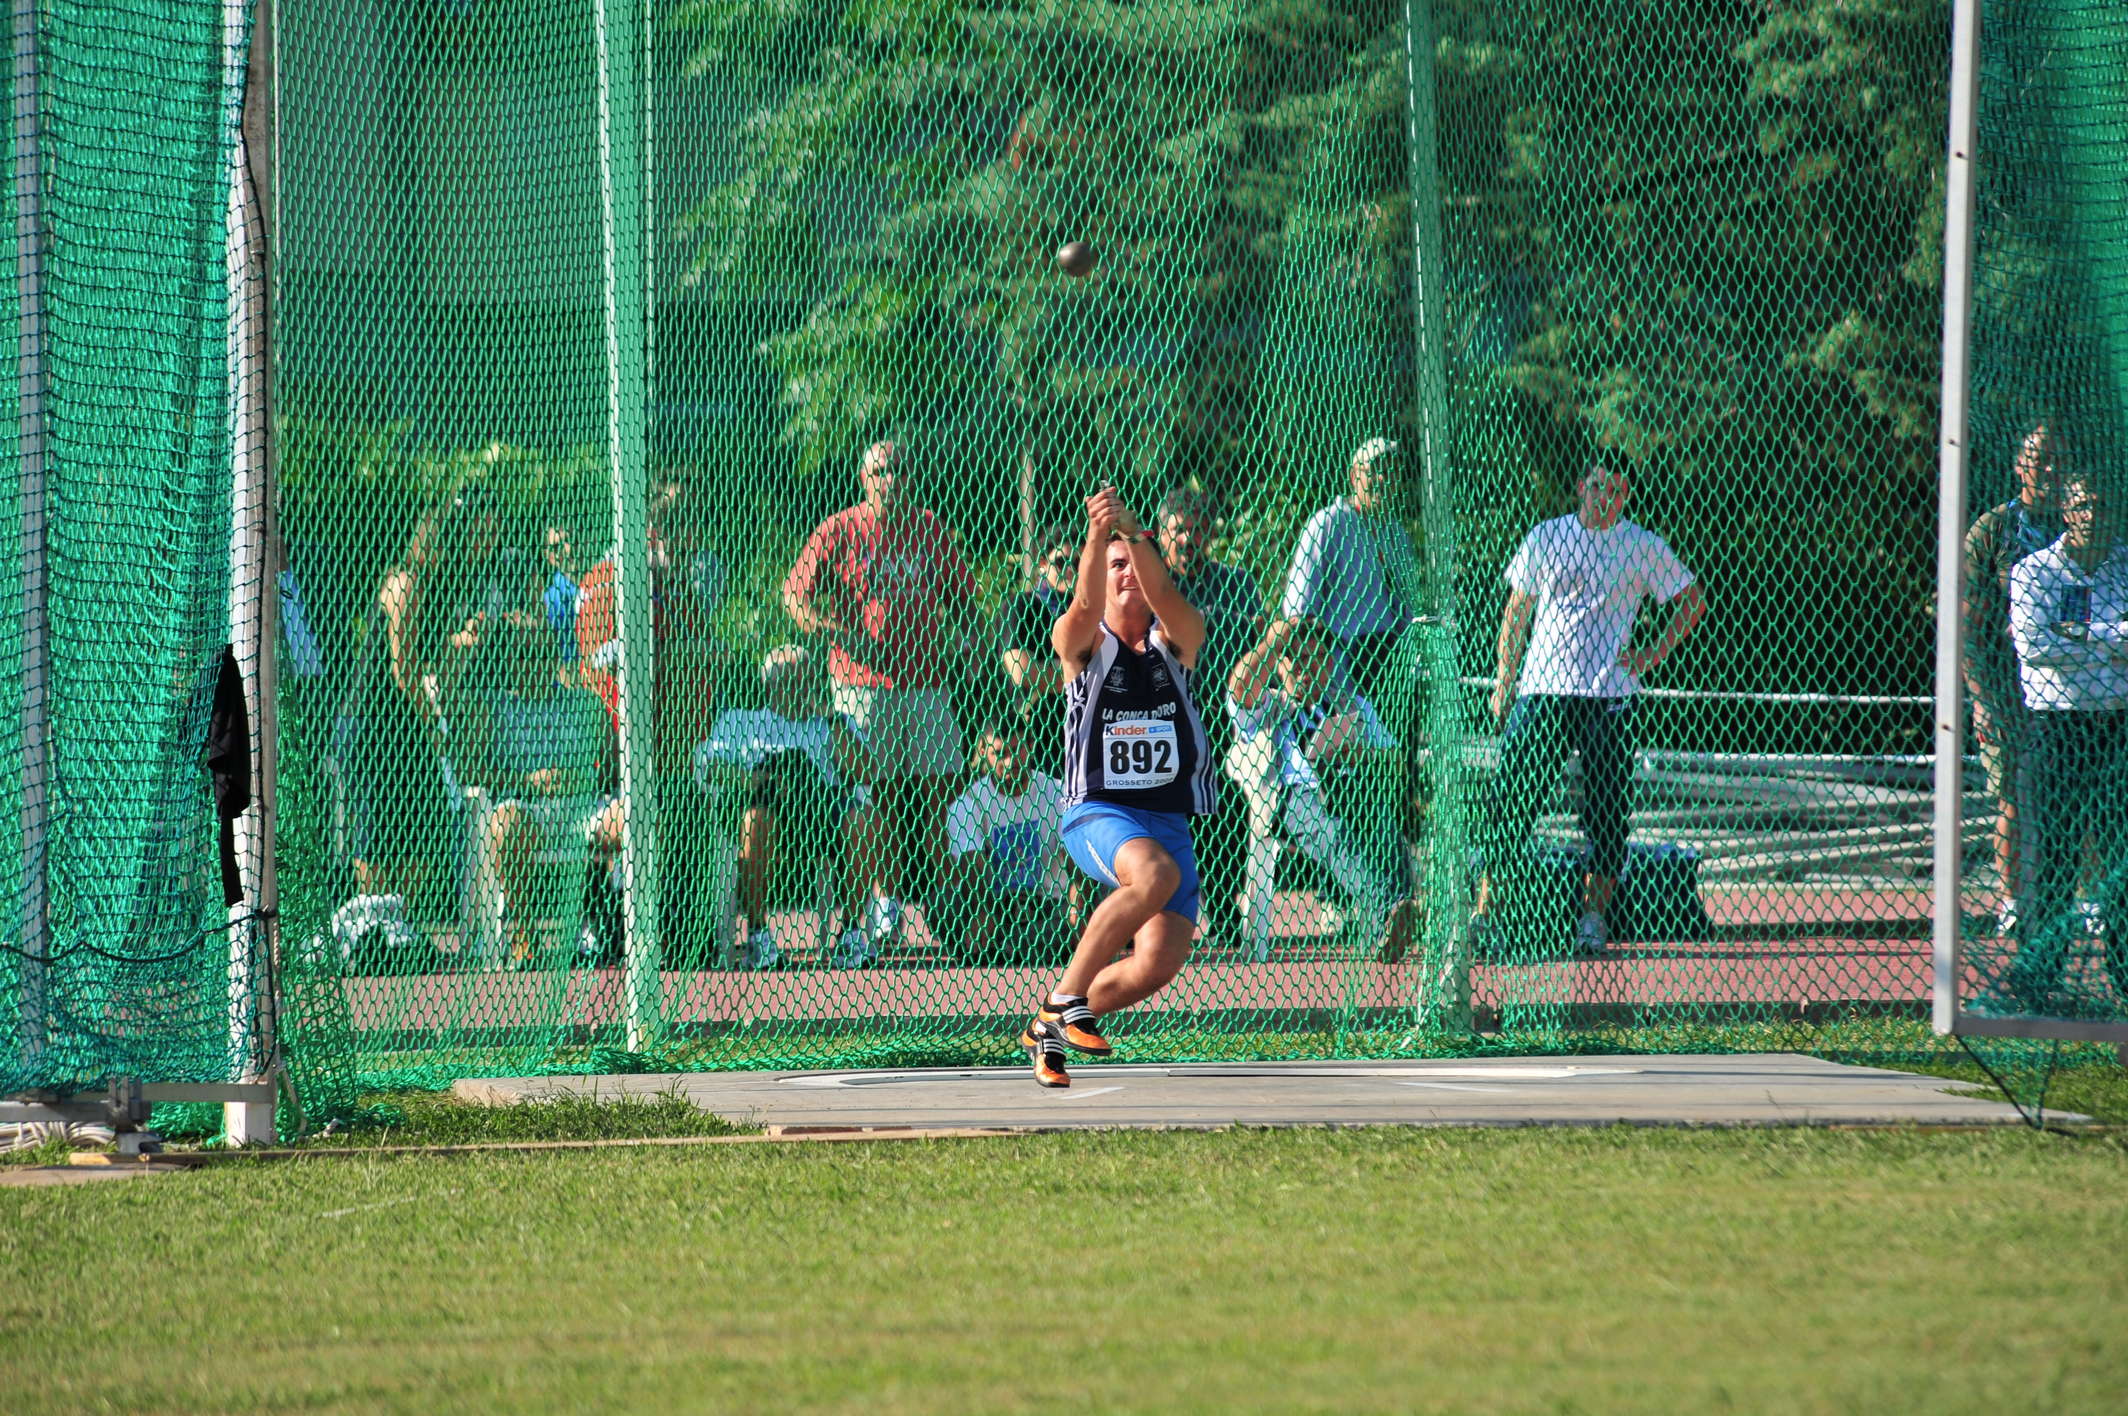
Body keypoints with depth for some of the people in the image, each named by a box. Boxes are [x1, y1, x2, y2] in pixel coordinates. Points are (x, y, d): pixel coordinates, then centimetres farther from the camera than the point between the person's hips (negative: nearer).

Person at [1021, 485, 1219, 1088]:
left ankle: (1049, 1028, 16)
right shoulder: (1084, 644, 2)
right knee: (1155, 874, -36)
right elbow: (1086, 605, -21)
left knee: (1157, 965, -9)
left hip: (1170, 818, 4)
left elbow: (1163, 596, -14)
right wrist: (1097, 536, -40)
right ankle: (1066, 996, -22)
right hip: (1097, 811, -4)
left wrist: (1132, 530, -32)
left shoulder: (1177, 640, 8)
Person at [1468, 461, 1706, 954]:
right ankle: (1483, 910, -2)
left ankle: (1594, 916, 5)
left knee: (1606, 811, -2)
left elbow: (1693, 600, 14)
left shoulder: (1644, 548, 4)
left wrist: (1654, 655, 3)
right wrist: (1503, 683, 8)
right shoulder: (1545, 538, 7)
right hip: (1541, 690, 0)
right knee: (1511, 802, -5)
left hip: (1608, 696, 0)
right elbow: (1516, 613, 14)